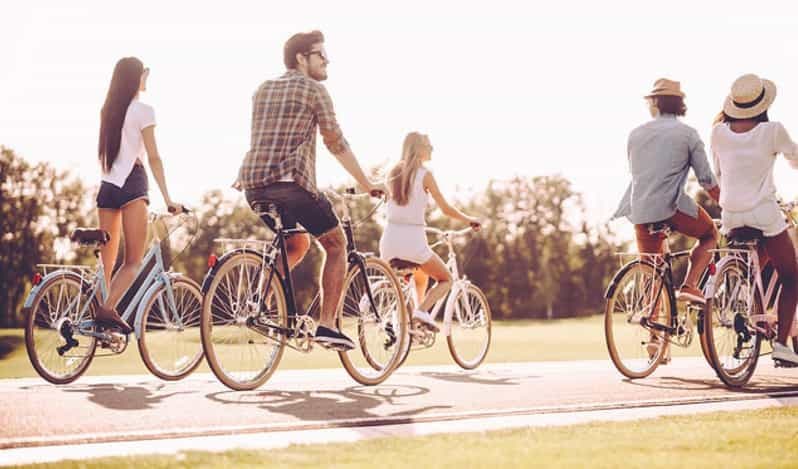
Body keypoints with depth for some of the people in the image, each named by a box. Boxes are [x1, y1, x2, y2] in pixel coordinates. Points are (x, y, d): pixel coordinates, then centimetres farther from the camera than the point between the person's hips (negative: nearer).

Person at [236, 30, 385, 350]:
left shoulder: (263, 89, 21)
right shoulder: (313, 89, 1)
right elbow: (336, 144, 2)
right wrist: (366, 184, 11)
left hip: (254, 186, 7)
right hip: (291, 182, -7)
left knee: (297, 244, 27)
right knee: (335, 244, 9)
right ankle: (327, 326, -1)